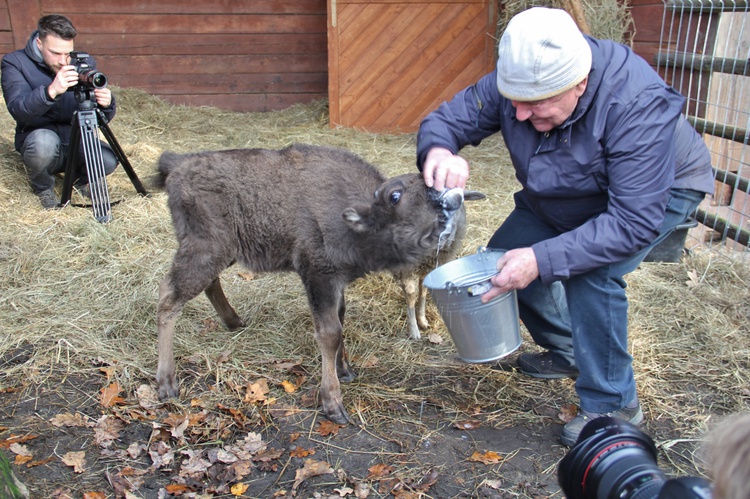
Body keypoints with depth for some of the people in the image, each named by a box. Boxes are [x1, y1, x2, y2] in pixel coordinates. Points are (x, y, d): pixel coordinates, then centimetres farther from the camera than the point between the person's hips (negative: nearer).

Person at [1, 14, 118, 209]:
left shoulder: (85, 63, -2)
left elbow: (103, 118, -5)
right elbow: (17, 110, -26)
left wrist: (106, 104, -30)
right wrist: (51, 91, -45)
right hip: (38, 139, -2)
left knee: (108, 160, -29)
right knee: (44, 142, -37)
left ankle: (81, 179, 9)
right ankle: (43, 188, -2)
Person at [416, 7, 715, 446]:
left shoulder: (639, 105, -40)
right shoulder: (516, 82, -25)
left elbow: (634, 220, -41)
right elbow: (446, 119, -18)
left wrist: (542, 259, -48)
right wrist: (439, 150, -43)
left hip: (659, 191, -6)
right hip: (564, 194, 6)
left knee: (591, 272, -30)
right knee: (504, 258, -4)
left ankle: (613, 406, -9)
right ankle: (566, 353, 21)